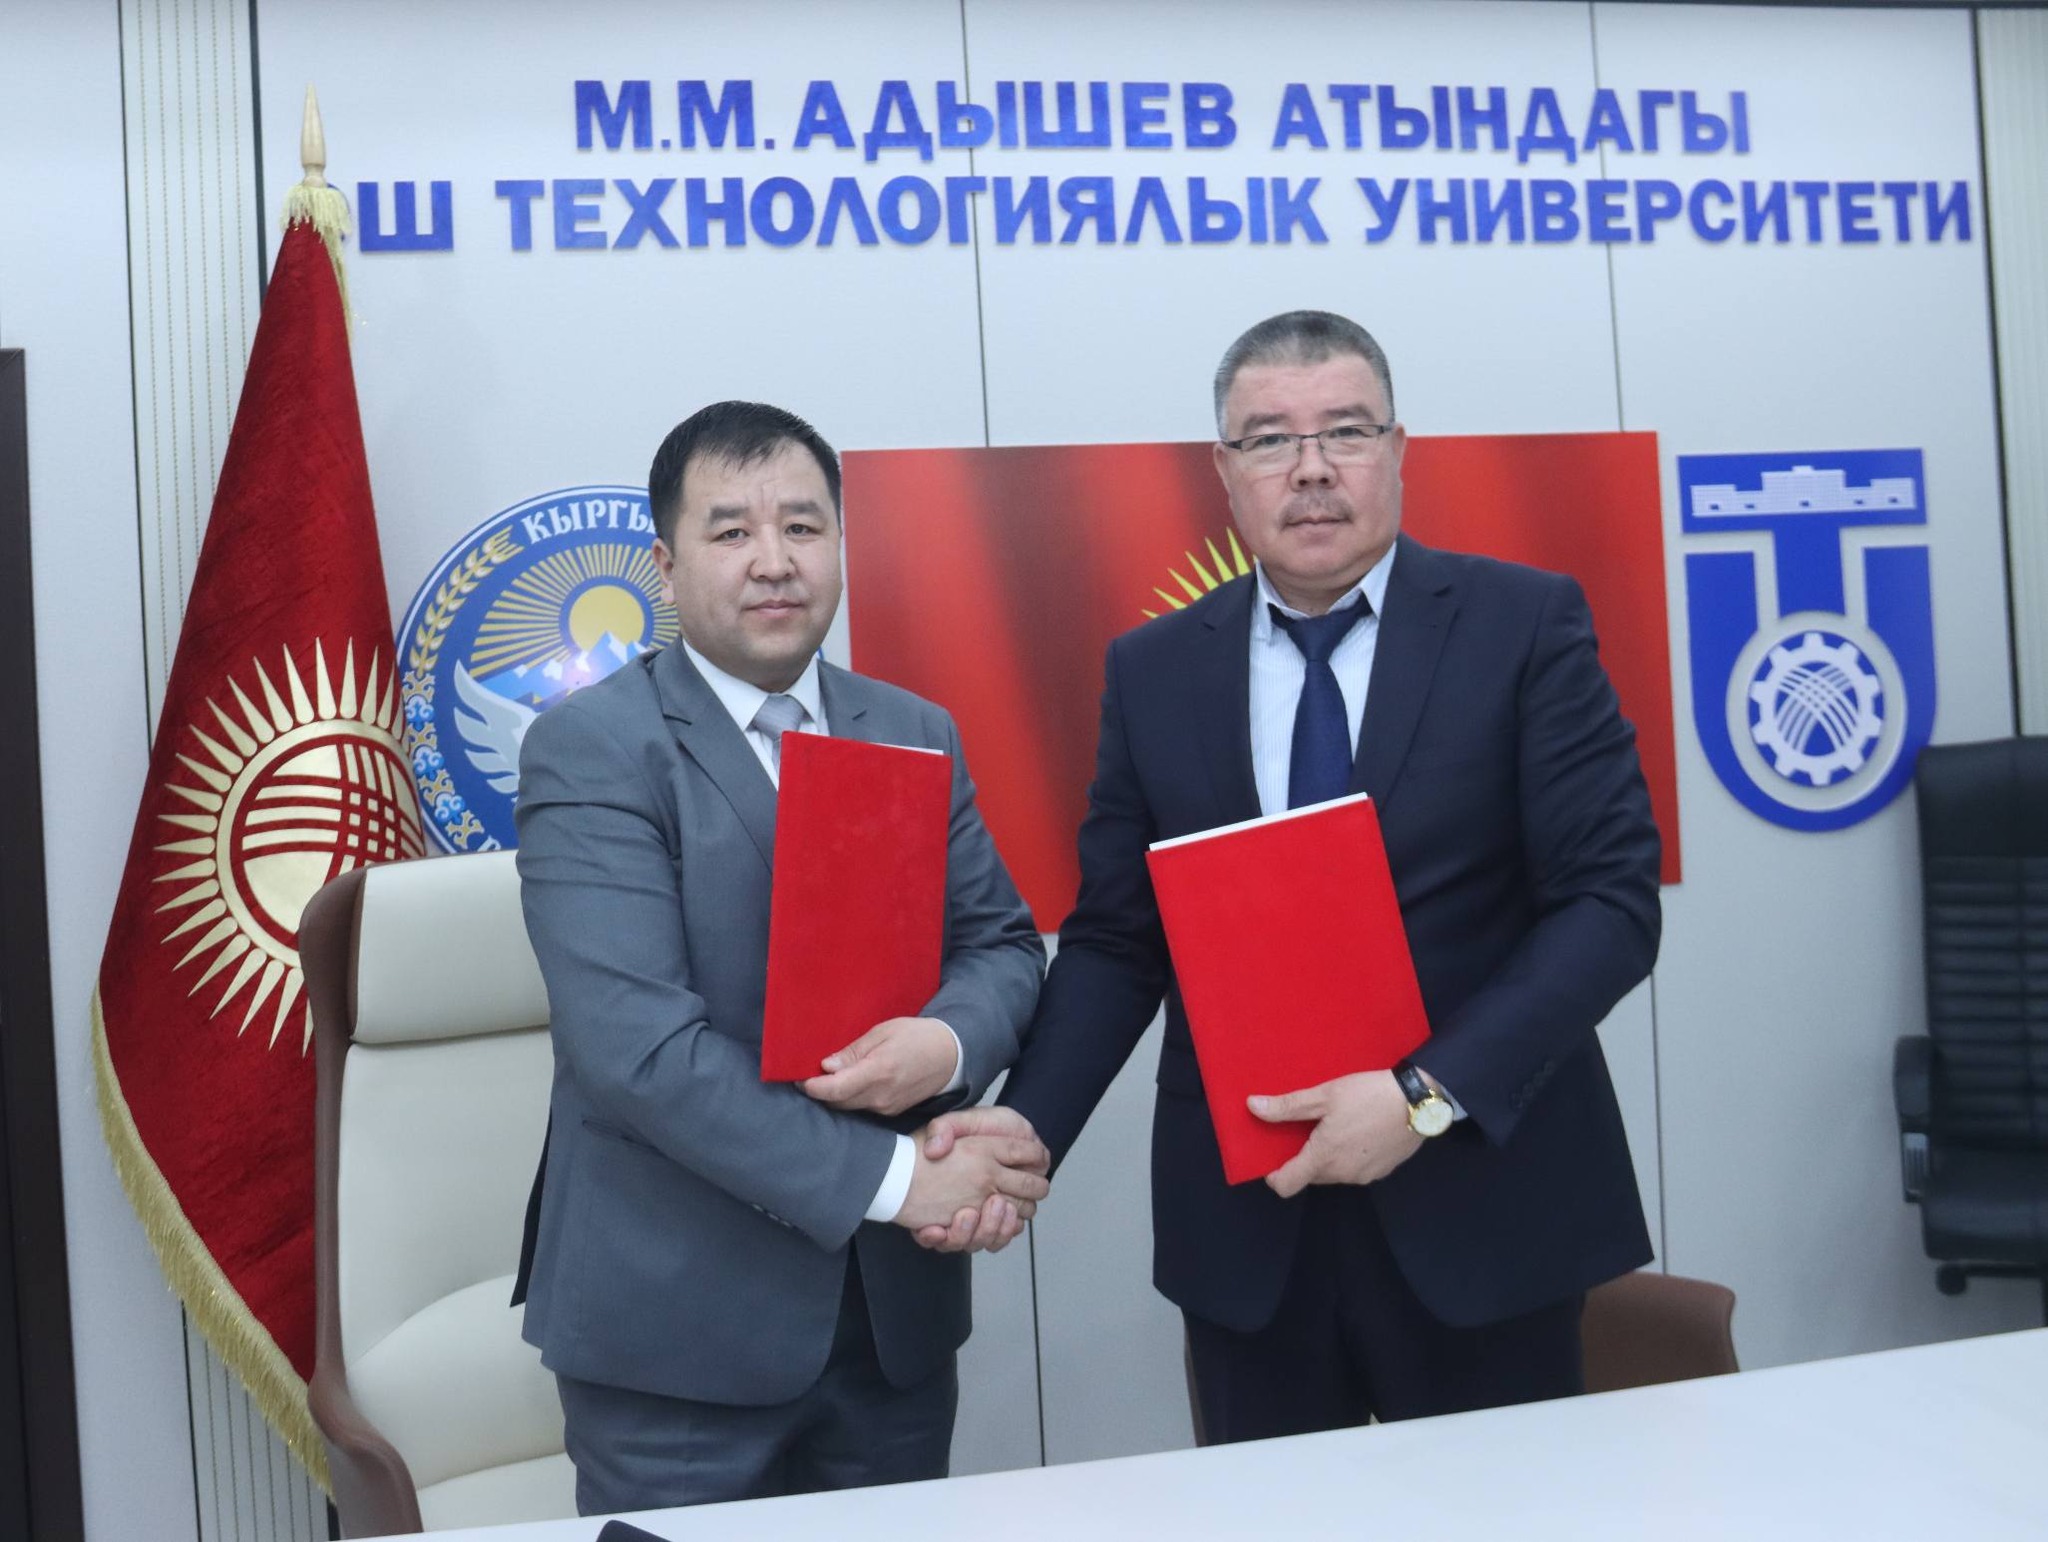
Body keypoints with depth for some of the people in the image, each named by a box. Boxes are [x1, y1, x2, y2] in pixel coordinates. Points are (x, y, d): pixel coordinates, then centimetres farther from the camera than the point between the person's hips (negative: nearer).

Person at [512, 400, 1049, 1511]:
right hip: (679, 1327, -5)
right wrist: (892, 1176, -20)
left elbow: (1000, 942, 9)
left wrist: (947, 1041, -15)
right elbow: (635, 1042, -20)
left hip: (897, 1308, 5)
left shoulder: (917, 736, 9)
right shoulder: (589, 750, -10)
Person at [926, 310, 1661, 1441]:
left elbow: (1610, 899, -9)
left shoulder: (1524, 624, -3)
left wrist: (1430, 1094, -19)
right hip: (1243, 1225, 2)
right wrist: (1029, 1121, -12)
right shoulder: (1153, 670, 4)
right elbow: (1115, 941, 5)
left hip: (1482, 1199, -1)